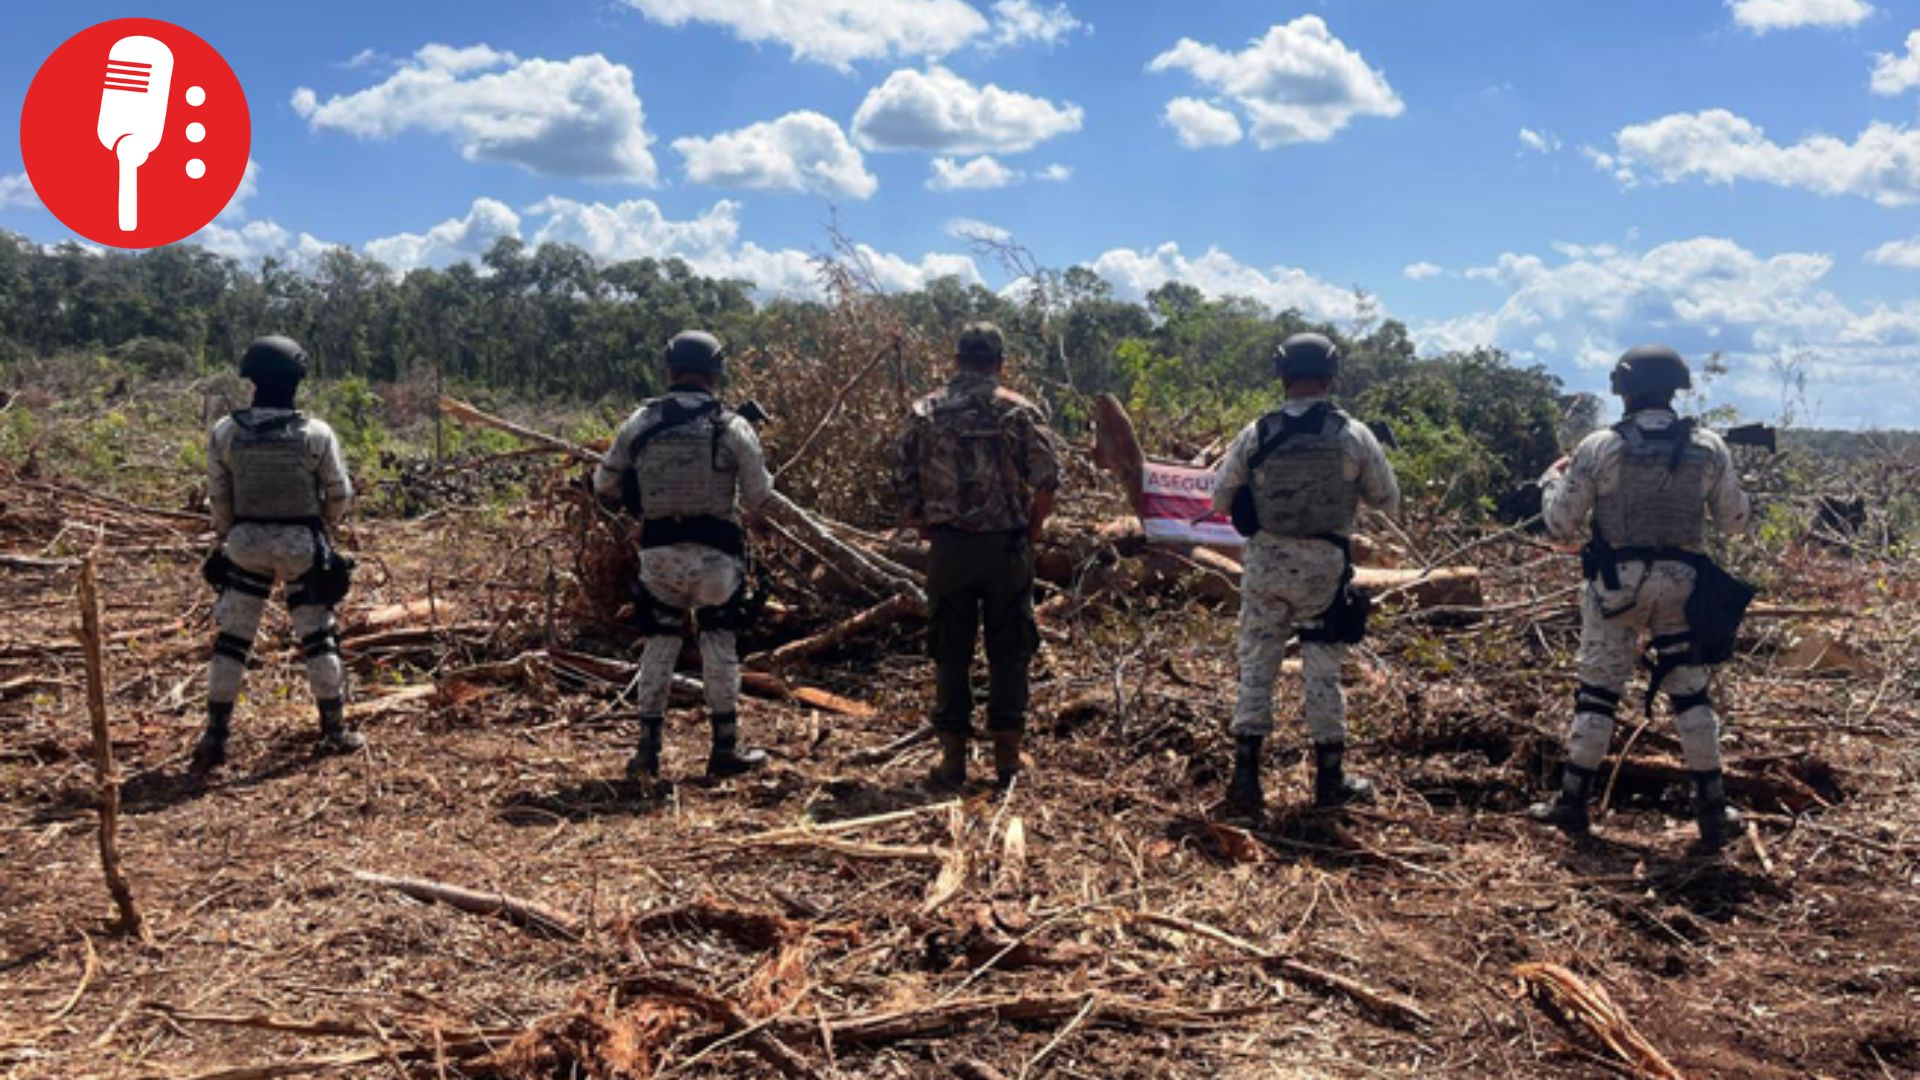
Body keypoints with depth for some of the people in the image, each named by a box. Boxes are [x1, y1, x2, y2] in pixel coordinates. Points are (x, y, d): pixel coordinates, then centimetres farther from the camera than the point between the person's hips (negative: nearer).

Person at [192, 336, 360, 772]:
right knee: (318, 636, 10)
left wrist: (225, 538, 17)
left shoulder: (225, 432, -7)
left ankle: (214, 737, 12)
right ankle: (335, 730, 15)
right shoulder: (316, 433, -12)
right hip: (302, 546, -1)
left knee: (231, 638, 10)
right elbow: (340, 495, -3)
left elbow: (218, 497, 1)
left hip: (246, 544, 1)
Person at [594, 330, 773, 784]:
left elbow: (604, 484, 5)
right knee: (719, 644, 10)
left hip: (658, 551, 2)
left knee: (660, 643, 14)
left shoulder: (640, 423, -1)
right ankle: (725, 750, 13)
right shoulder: (732, 427, -8)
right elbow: (757, 496, -4)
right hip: (714, 554, -2)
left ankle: (648, 751, 15)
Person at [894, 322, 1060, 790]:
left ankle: (953, 757, 13)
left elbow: (904, 484, 1)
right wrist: (1030, 532, 6)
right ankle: (1007, 756, 12)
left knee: (950, 652, 9)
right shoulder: (1020, 411, -3)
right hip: (1006, 546, -1)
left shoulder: (925, 412, 2)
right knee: (1009, 651, 9)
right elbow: (1047, 484, -7)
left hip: (948, 549, 1)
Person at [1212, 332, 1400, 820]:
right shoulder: (1353, 435, -7)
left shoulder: (1256, 434, -6)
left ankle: (1245, 777, 6)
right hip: (1324, 568, 0)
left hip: (1266, 565, 0)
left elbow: (1220, 496, 2)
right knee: (1323, 672, 10)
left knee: (1256, 666, 9)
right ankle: (1330, 780, 20)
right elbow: (1387, 498, 4)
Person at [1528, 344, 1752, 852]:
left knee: (1596, 693, 8)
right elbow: (1735, 520, 9)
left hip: (1616, 585, -2)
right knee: (1692, 695, 12)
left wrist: (1552, 478, 14)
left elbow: (1561, 526, -4)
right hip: (1682, 586, 2)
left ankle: (1572, 801, 12)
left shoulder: (1598, 448, -9)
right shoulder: (1709, 448, -1)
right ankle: (1712, 810, 16)